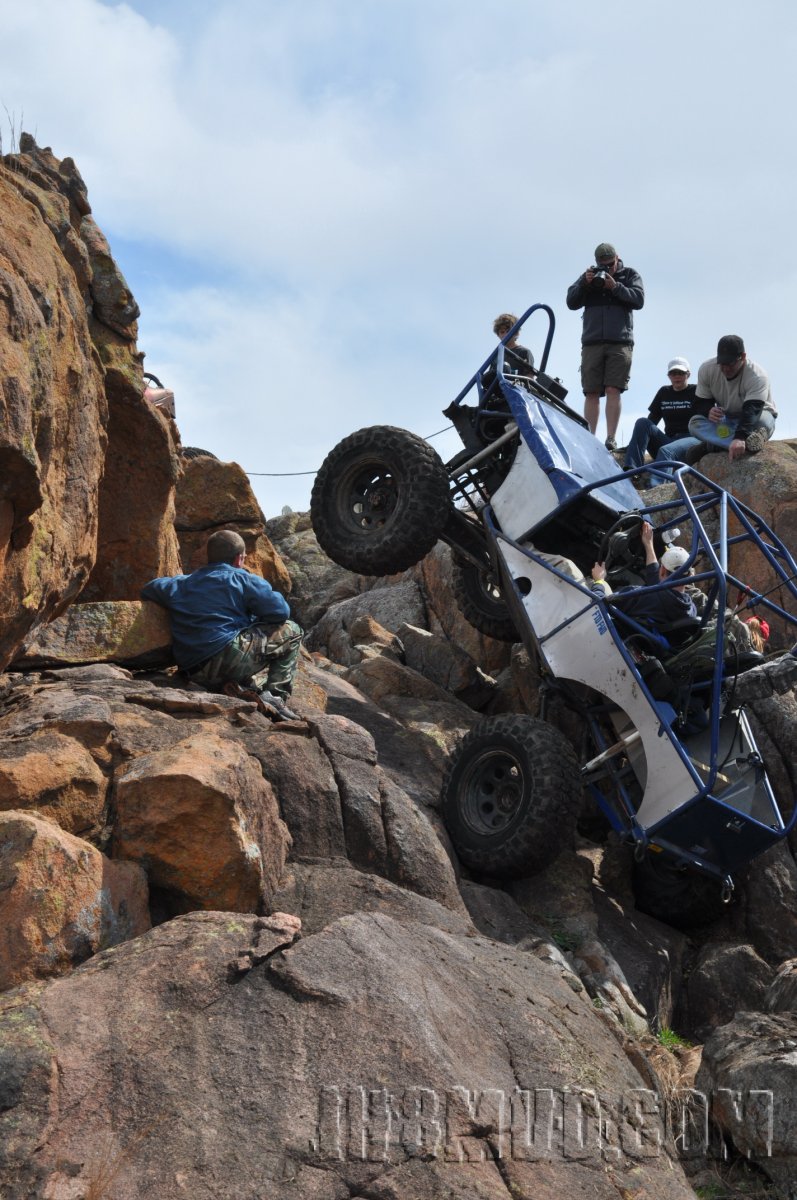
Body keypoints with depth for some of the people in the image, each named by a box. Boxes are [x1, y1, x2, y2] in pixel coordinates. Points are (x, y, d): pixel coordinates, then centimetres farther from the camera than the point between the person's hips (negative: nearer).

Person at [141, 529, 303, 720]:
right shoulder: (243, 579, 4)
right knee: (291, 631, 12)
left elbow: (148, 589, 35)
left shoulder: (179, 584, 19)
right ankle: (276, 696, -1)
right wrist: (255, 619, 24)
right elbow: (280, 611, 2)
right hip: (229, 654, -7)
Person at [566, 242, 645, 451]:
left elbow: (638, 299, -1)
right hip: (592, 342, 2)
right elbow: (571, 302, 8)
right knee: (591, 393, -2)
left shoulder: (630, 275, 13)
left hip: (620, 342, -2)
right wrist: (584, 284, -8)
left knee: (613, 390, -12)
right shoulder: (589, 275, 15)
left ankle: (611, 438, -15)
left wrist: (615, 287, -10)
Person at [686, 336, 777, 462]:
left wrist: (740, 438, -60)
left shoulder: (757, 375, -29)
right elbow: (700, 403, -8)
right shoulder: (706, 370, -16)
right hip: (725, 420, 4)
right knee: (695, 423, -30)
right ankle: (748, 443, -45)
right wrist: (708, 411, -35)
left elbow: (752, 410, -42)